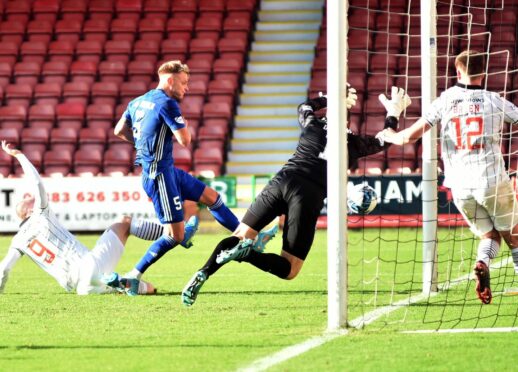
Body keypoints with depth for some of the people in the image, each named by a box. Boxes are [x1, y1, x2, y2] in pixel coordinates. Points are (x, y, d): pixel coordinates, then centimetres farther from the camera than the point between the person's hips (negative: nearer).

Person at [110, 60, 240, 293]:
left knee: (211, 197, 17)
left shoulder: (138, 102, 10)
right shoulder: (167, 103, -17)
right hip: (159, 175, -10)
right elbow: (185, 140, -18)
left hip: (168, 171, 10)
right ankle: (134, 275, -4)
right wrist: (184, 126, 2)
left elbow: (119, 131, 19)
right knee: (175, 236, -8)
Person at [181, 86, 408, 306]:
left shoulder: (312, 125, 15)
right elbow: (383, 141, 27)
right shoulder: (351, 143, 9)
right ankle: (248, 253, -28)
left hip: (282, 182, 3)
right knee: (289, 270, 2)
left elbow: (305, 107, 41)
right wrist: (393, 116, 40)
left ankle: (202, 274, -14)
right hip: (309, 196, -3)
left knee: (240, 236, 12)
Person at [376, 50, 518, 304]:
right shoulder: (494, 101, -1)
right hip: (492, 180, -2)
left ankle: (482, 264, -16)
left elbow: (410, 136, -1)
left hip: (460, 187, 2)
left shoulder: (445, 101, 1)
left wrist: (389, 136, 18)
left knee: (490, 236, 13)